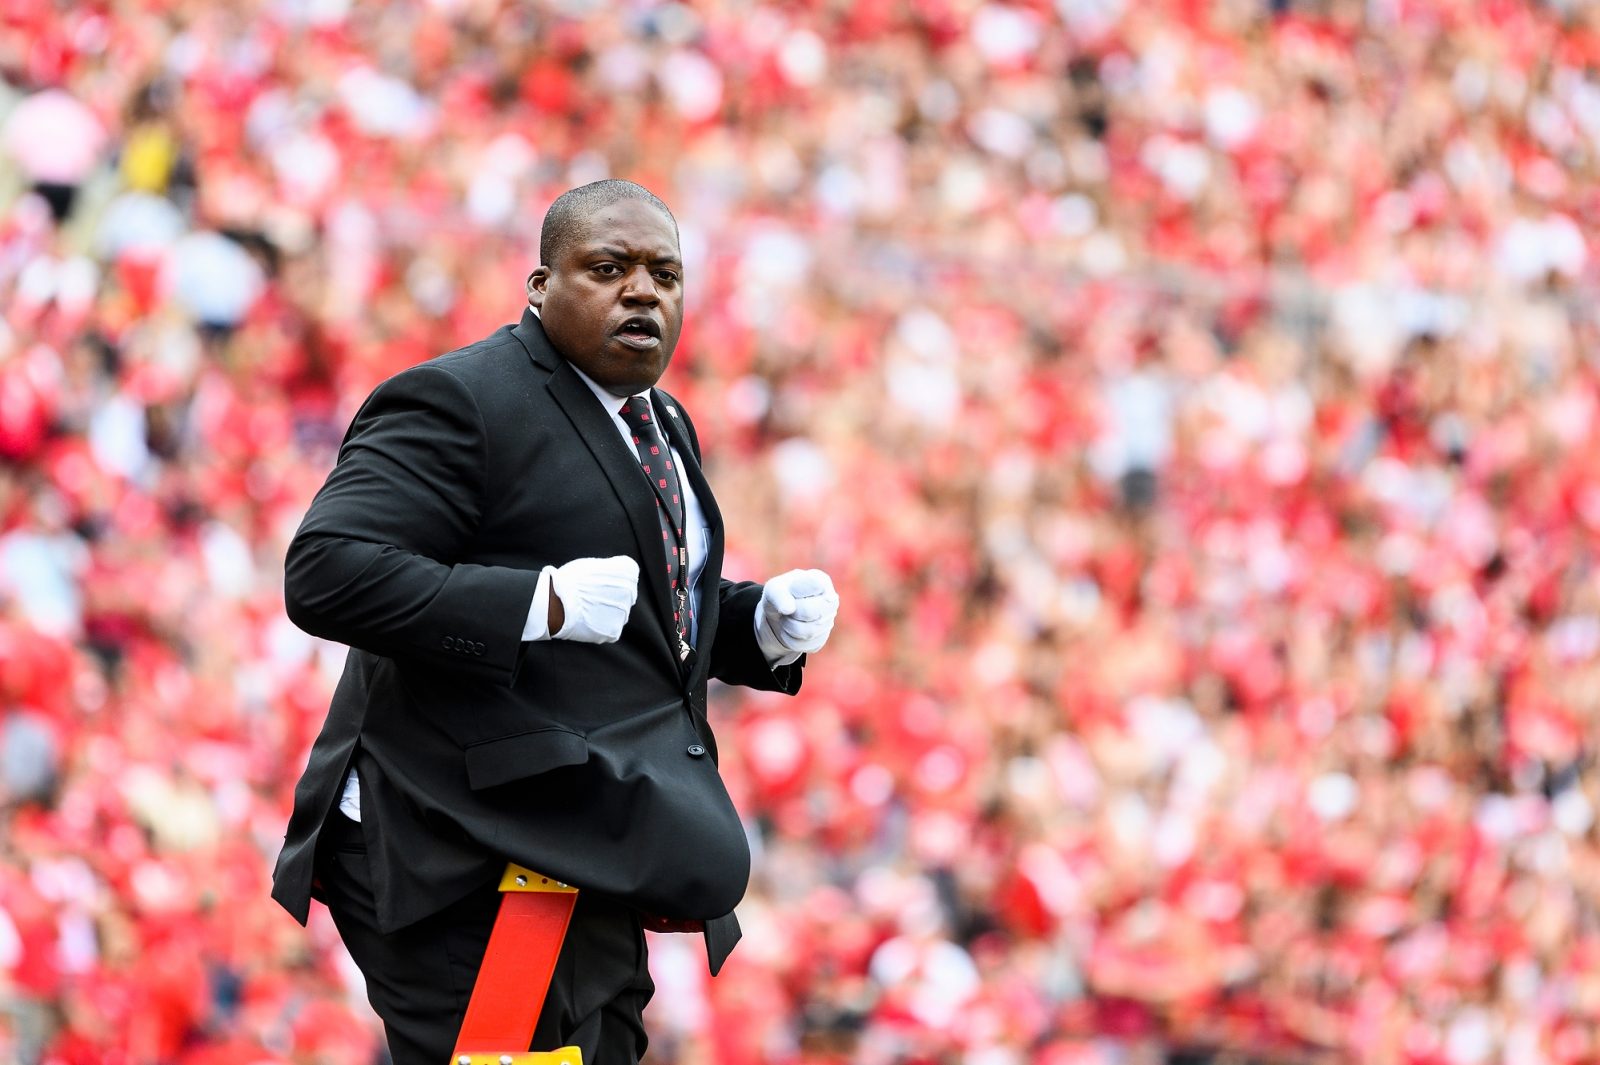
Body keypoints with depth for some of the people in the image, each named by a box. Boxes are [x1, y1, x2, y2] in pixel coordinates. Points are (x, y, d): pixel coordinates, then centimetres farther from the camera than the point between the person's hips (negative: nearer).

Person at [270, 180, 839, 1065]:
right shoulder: (454, 403, -12)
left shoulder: (660, 427, 18)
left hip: (588, 854, 9)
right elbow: (325, 574, -22)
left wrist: (763, 624, 7)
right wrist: (546, 603, -26)